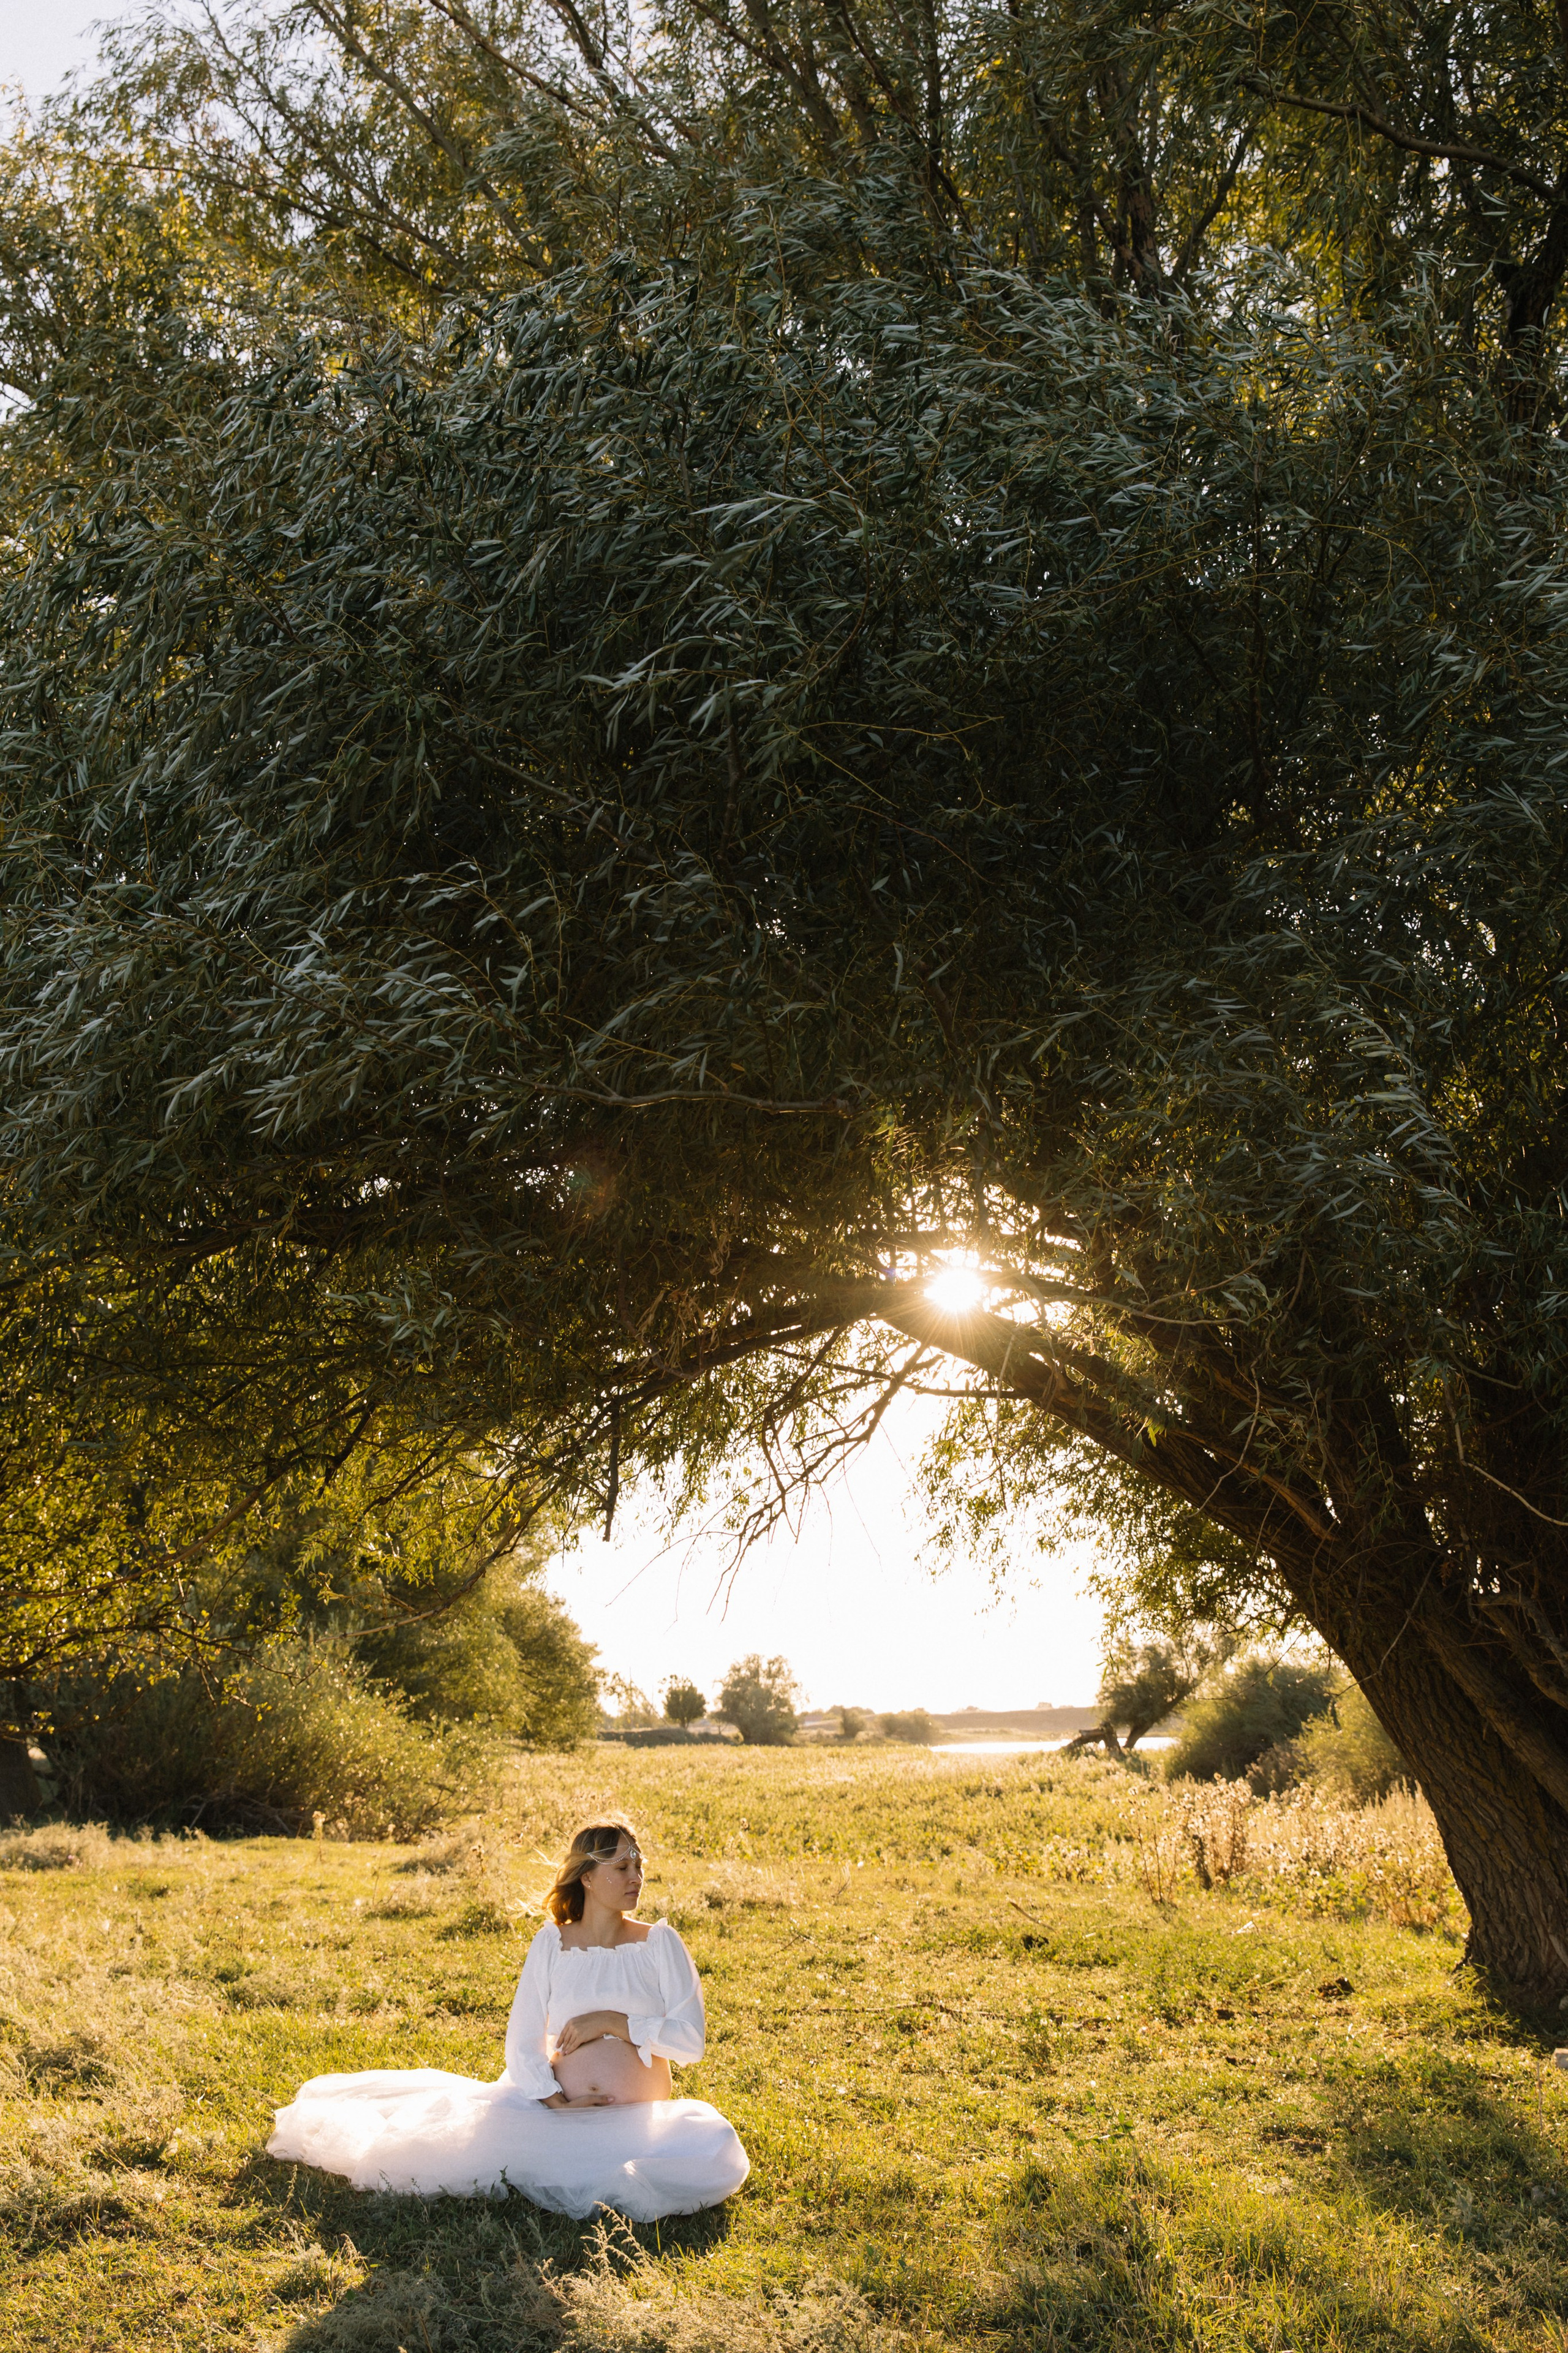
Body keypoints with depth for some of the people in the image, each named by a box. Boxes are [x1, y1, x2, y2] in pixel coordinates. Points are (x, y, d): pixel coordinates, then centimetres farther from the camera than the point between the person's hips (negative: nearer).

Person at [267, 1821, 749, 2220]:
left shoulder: (660, 1942, 0)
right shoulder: (551, 1944, 1)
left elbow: (691, 2040, -6)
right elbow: (522, 2044, -1)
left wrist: (613, 2021, -13)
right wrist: (554, 2102, -16)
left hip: (640, 2123, 0)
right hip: (556, 2110, 0)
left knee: (717, 2155, -29)